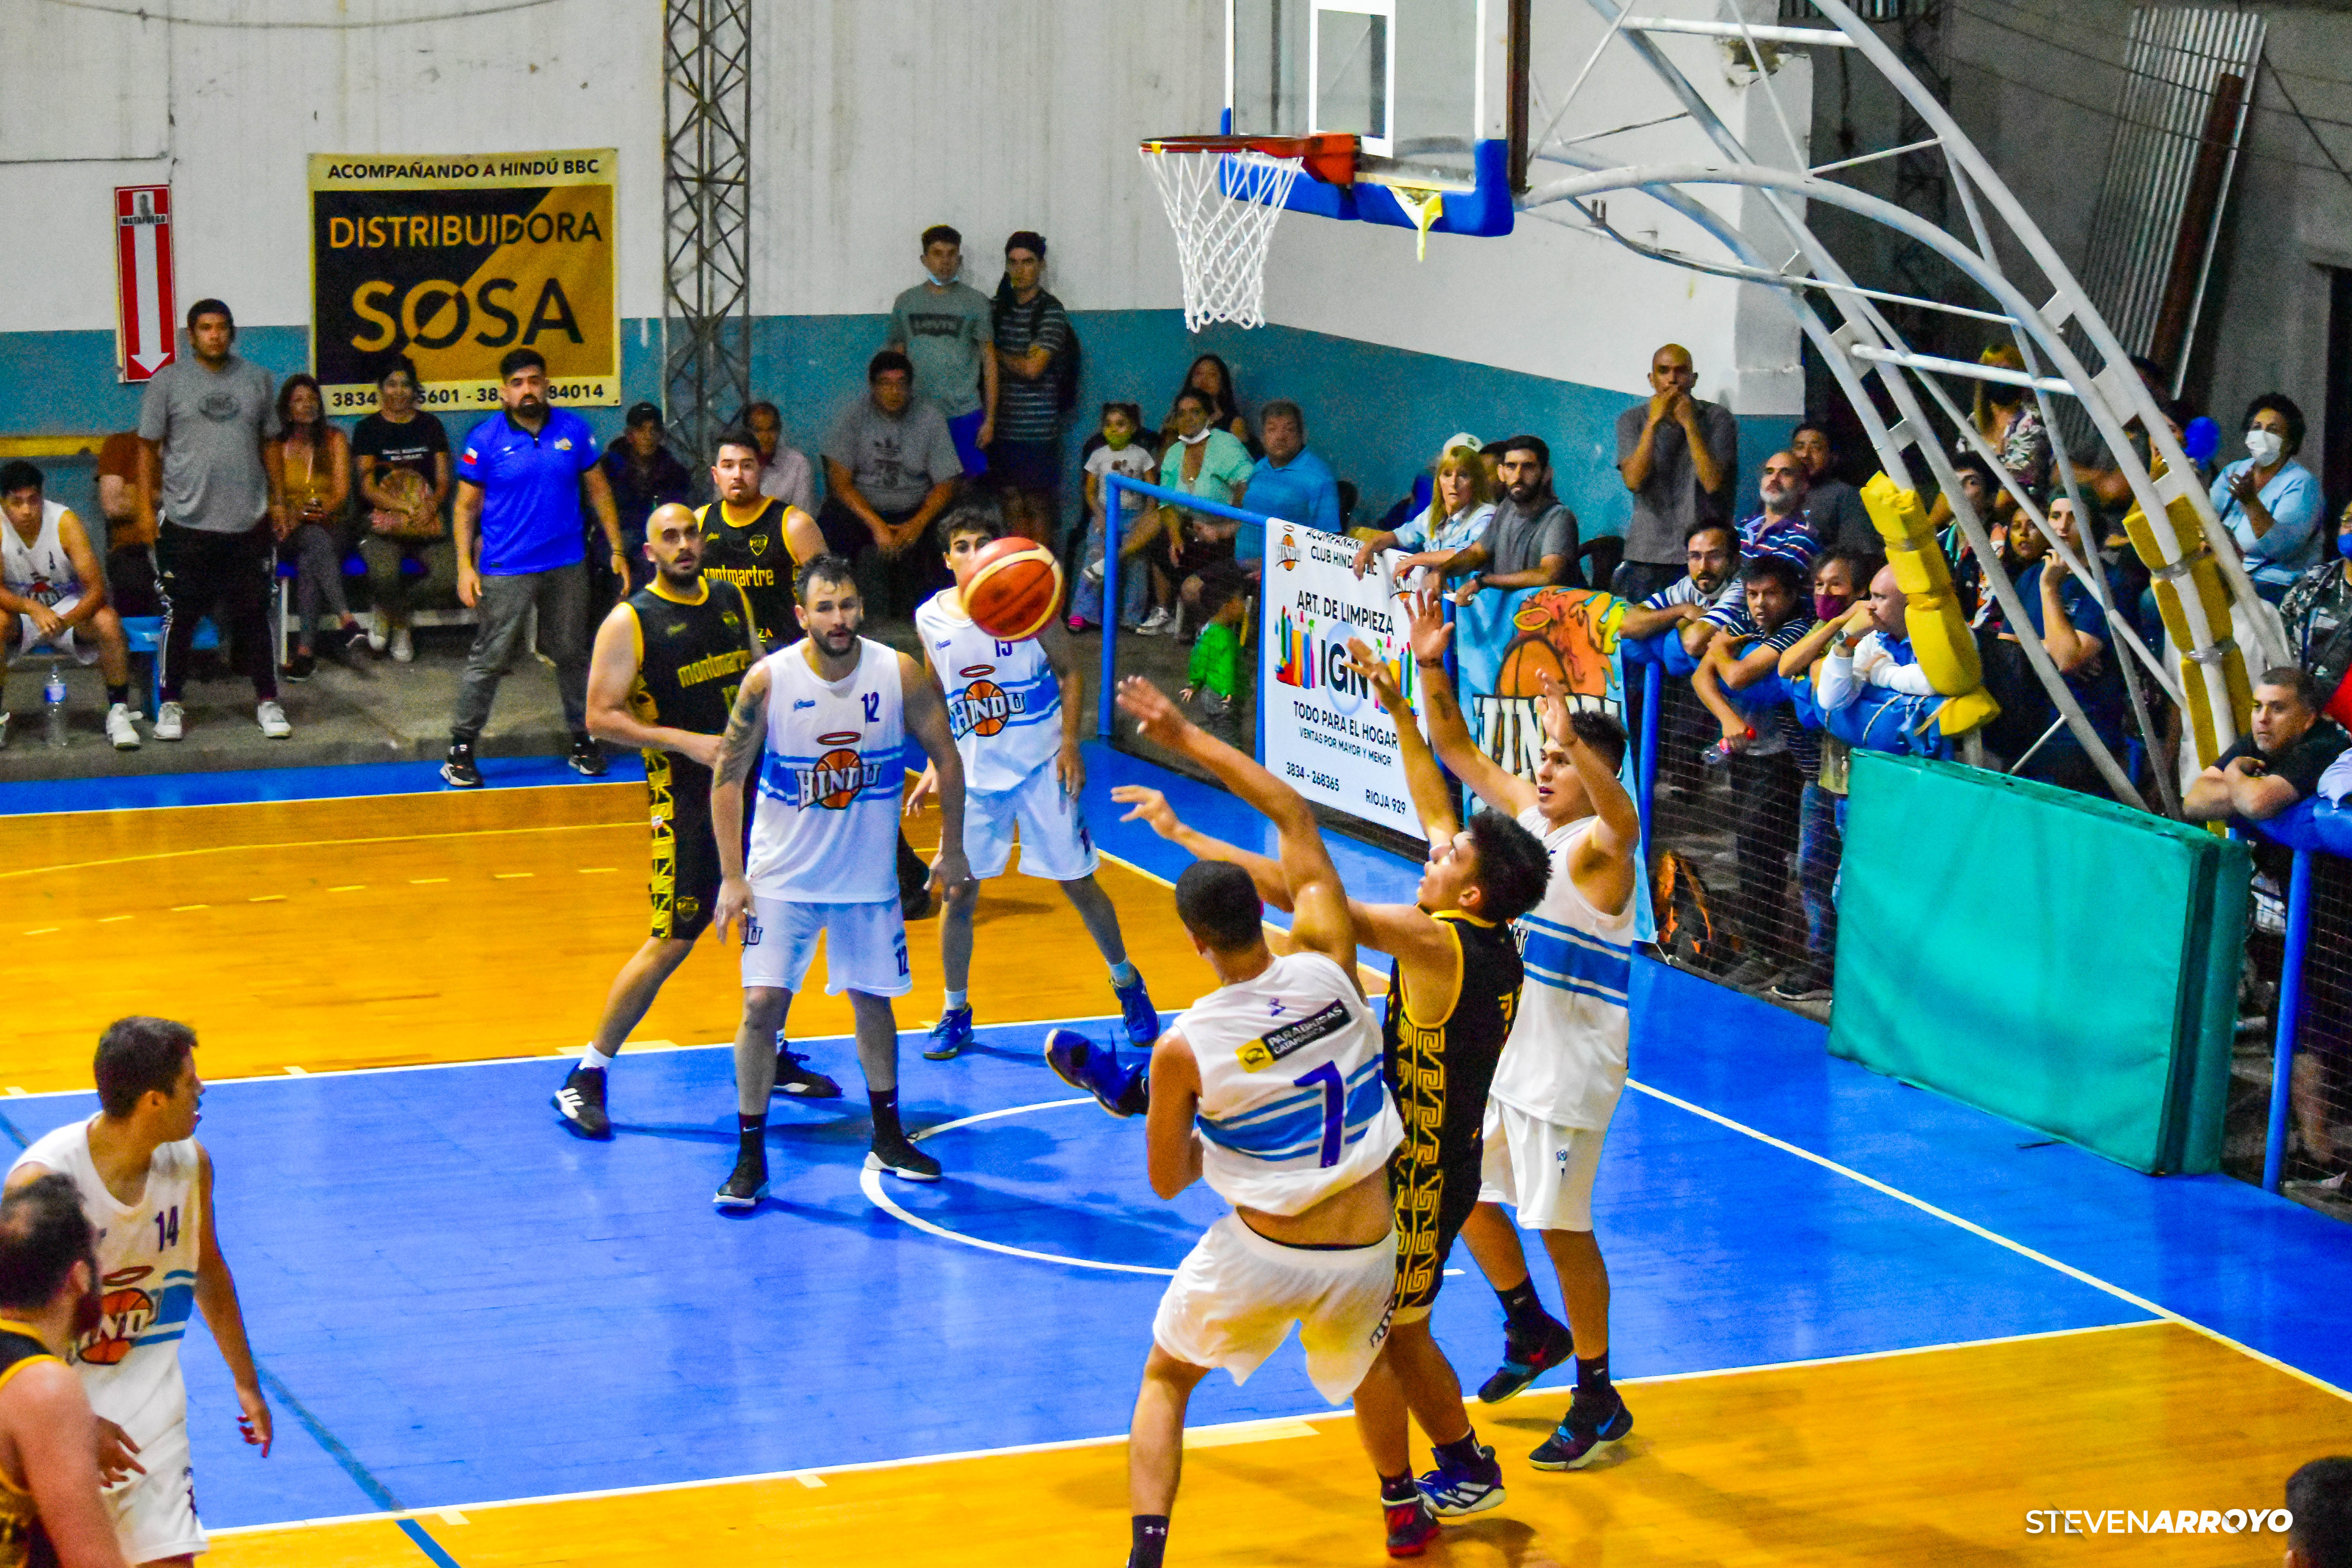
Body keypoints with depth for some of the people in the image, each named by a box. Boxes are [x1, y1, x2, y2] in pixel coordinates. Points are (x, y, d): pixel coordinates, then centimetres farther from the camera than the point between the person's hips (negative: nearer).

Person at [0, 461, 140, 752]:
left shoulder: (65, 522, -19)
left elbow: (96, 588, -22)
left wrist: (68, 620, -41)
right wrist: (33, 609, -39)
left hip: (70, 609, 0)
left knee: (108, 623, -30)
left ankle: (119, 714, -15)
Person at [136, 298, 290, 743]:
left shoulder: (257, 380, 9)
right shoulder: (168, 382, 1)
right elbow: (149, 448, 3)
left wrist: (277, 500, 11)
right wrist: (146, 505, -3)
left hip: (248, 522, 2)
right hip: (186, 522, -2)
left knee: (254, 614, 6)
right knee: (180, 615, 3)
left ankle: (267, 702, 15)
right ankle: (170, 705, 14)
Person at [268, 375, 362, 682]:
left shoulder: (335, 440, 10)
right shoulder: (277, 446, 10)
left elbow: (342, 490, 1)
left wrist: (321, 510, -19)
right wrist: (292, 514, -19)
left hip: (328, 527, 0)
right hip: (290, 532, 0)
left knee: (309, 559, -35)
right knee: (317, 540, -37)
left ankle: (306, 648, -46)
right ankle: (346, 619, -53)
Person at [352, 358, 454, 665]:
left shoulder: (430, 425, 13)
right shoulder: (369, 429, 5)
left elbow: (444, 481, 9)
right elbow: (368, 488, -2)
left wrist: (430, 507, -13)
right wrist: (408, 509, -16)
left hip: (428, 522, 3)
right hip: (384, 523, -3)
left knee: (450, 575, -26)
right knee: (384, 575, -34)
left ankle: (390, 609, 4)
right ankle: (400, 625, 2)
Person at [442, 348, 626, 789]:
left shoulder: (573, 430, 3)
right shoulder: (485, 439, -4)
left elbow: (598, 489, 12)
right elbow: (466, 506, 1)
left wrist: (616, 549, 8)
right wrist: (465, 566, -6)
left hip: (568, 566, 3)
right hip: (506, 569, -3)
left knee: (572, 653, 11)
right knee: (491, 658, -4)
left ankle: (583, 738, 24)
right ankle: (460, 749, 3)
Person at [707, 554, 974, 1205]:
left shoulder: (901, 675, -13)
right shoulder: (769, 680, -16)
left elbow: (946, 757, 1)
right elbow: (727, 776, -8)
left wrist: (951, 848, 3)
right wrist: (732, 876, -11)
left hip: (869, 877, 2)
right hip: (782, 876, -2)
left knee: (873, 1001, 13)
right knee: (763, 1004, -9)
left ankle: (888, 1139, 31)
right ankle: (750, 1158, 2)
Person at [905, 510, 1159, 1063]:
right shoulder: (930, 619, -1)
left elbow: (1070, 671, -2)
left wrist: (1070, 744, -11)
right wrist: (934, 765, 5)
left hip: (1041, 765, -2)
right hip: (974, 773, 2)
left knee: (1078, 883, 4)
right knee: (958, 893, -1)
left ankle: (1127, 984, 26)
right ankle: (956, 1011, 16)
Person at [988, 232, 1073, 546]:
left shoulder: (1051, 312, -6)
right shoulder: (997, 308, 11)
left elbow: (1032, 368, -13)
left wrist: (998, 354, -1)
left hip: (1037, 428, -5)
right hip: (1004, 425, 5)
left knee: (1037, 505, 0)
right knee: (1012, 503, 7)